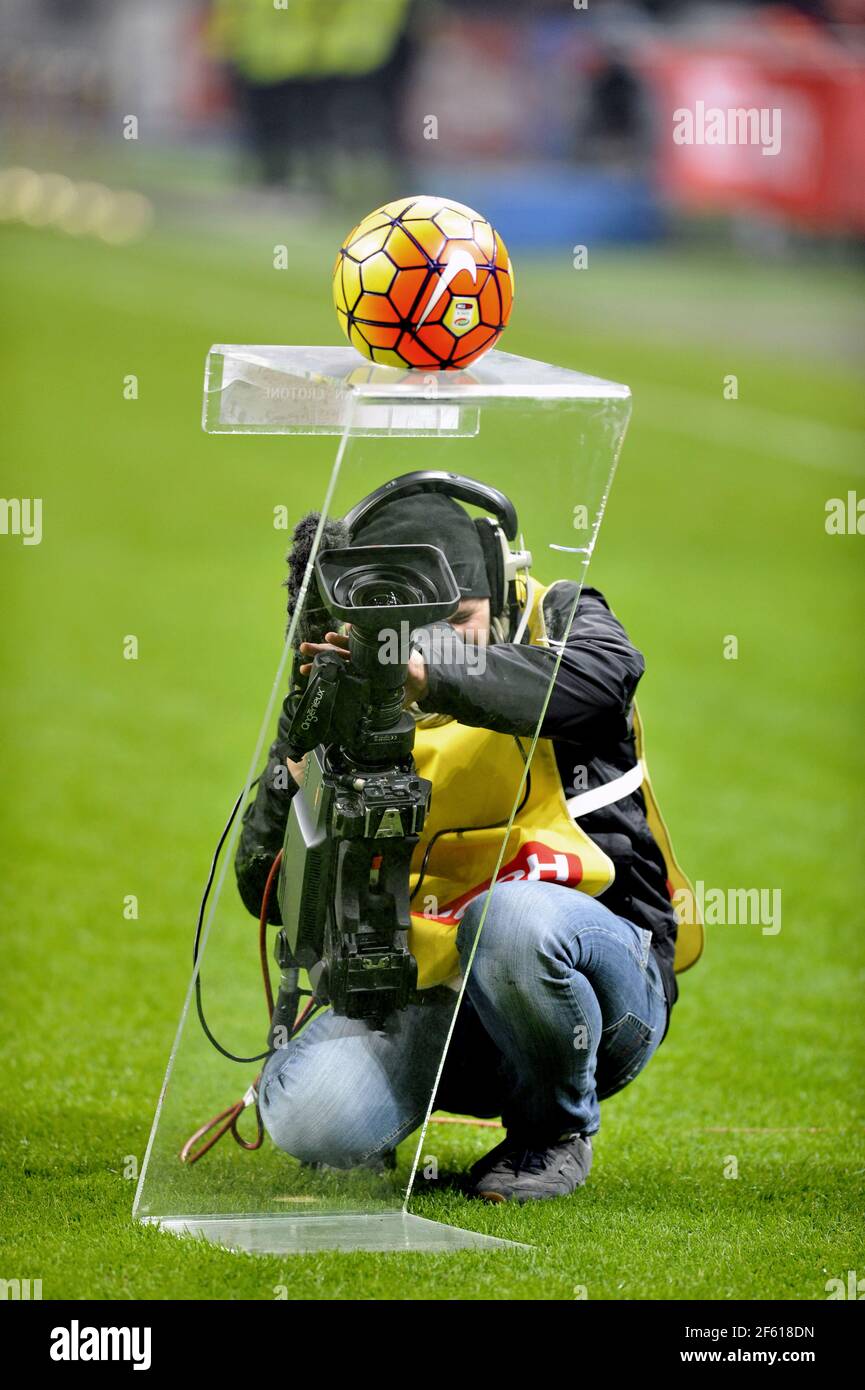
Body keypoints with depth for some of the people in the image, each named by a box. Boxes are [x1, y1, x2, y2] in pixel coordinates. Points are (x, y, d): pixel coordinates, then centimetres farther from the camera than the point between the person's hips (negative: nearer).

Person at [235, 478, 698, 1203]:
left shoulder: (556, 621, 1)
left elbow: (603, 673, -27)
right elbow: (268, 895, 2)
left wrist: (431, 674, -37)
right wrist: (300, 771, -19)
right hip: (431, 995, 1)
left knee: (510, 916, -37)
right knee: (306, 1114, -29)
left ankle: (559, 1127, -9)